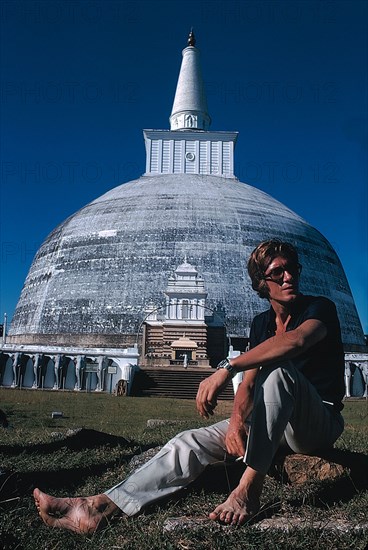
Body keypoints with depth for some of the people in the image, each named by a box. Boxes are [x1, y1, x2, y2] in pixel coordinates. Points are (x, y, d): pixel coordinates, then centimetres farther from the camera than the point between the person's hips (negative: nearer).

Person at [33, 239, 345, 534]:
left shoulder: (320, 308, -10)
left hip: (321, 422, -5)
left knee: (278, 368, -36)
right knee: (192, 441, -13)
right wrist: (236, 421, -21)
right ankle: (102, 507, -21)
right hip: (276, 424, 6)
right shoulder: (261, 323, 9)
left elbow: (295, 340, -35)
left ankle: (249, 489, -39)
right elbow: (248, 383, 1)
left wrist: (226, 369, -41)